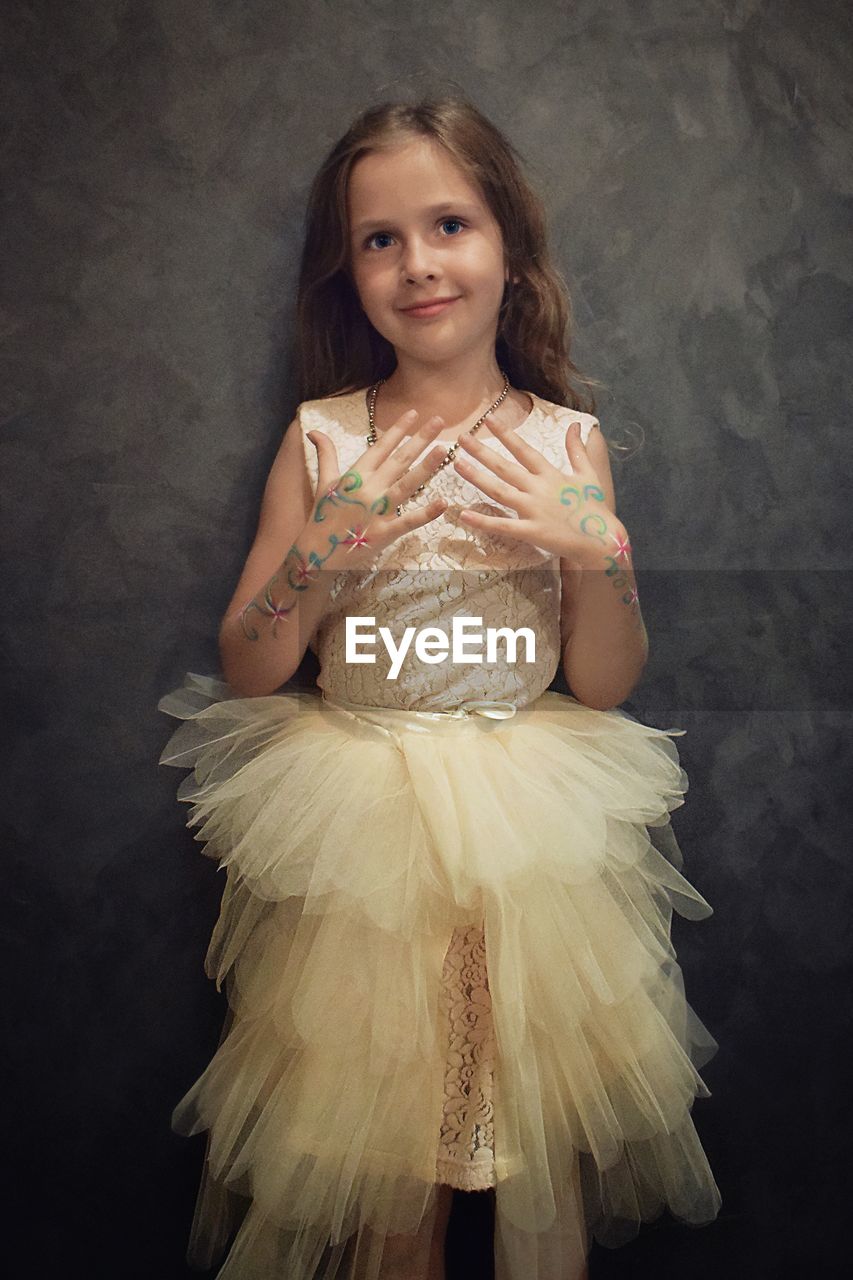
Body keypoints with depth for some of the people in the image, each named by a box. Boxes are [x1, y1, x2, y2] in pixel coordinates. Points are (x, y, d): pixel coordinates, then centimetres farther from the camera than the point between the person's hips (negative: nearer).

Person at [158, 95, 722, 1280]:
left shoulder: (568, 440, -2)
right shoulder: (321, 437, -3)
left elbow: (606, 685, 0)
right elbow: (245, 675, -2)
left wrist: (598, 549, -16)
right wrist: (319, 554, -18)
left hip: (530, 828, 0)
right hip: (356, 827, 0)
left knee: (535, 1121, 7)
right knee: (378, 1128, 9)